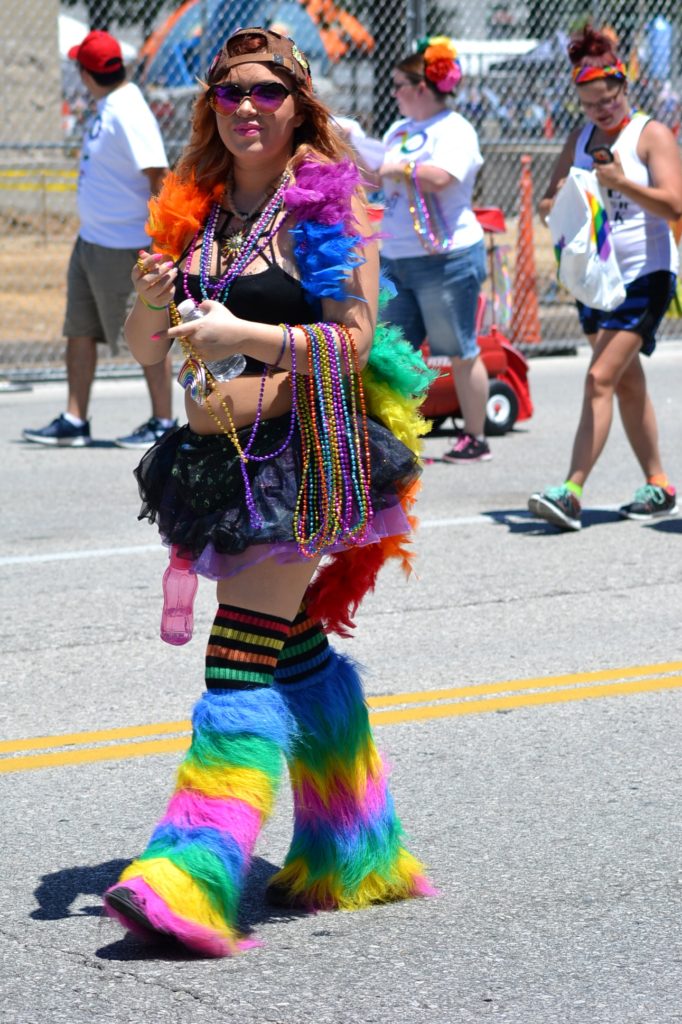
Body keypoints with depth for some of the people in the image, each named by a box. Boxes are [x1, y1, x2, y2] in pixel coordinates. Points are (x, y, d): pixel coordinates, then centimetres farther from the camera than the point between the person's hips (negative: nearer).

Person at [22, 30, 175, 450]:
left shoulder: (129, 113, -19)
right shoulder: (107, 107, 10)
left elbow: (159, 175, -24)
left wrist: (157, 242, -26)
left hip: (125, 247, -10)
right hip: (90, 241, 10)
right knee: (80, 330, 11)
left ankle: (163, 423, 10)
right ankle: (74, 422, 16)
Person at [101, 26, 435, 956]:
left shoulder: (327, 207, -5)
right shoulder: (193, 212, 11)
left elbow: (353, 342, -12)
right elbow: (146, 349, 12)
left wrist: (243, 335, -21)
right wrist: (150, 300, -10)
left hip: (302, 451, -7)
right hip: (221, 454, 7)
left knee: (244, 652, -14)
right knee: (294, 650, 13)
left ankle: (197, 876, -18)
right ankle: (356, 854, 26)